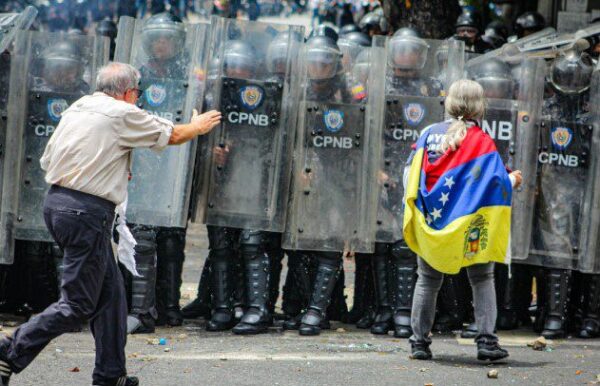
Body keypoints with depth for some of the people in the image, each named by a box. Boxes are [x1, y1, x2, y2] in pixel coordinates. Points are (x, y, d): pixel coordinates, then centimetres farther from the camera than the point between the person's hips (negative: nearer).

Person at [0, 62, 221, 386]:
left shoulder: (75, 110, 13)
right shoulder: (123, 114, -6)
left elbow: (46, 162, 16)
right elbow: (173, 135, 7)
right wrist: (198, 127, 30)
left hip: (55, 203, 8)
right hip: (88, 213, -8)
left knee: (110, 291, 15)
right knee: (77, 304, -4)